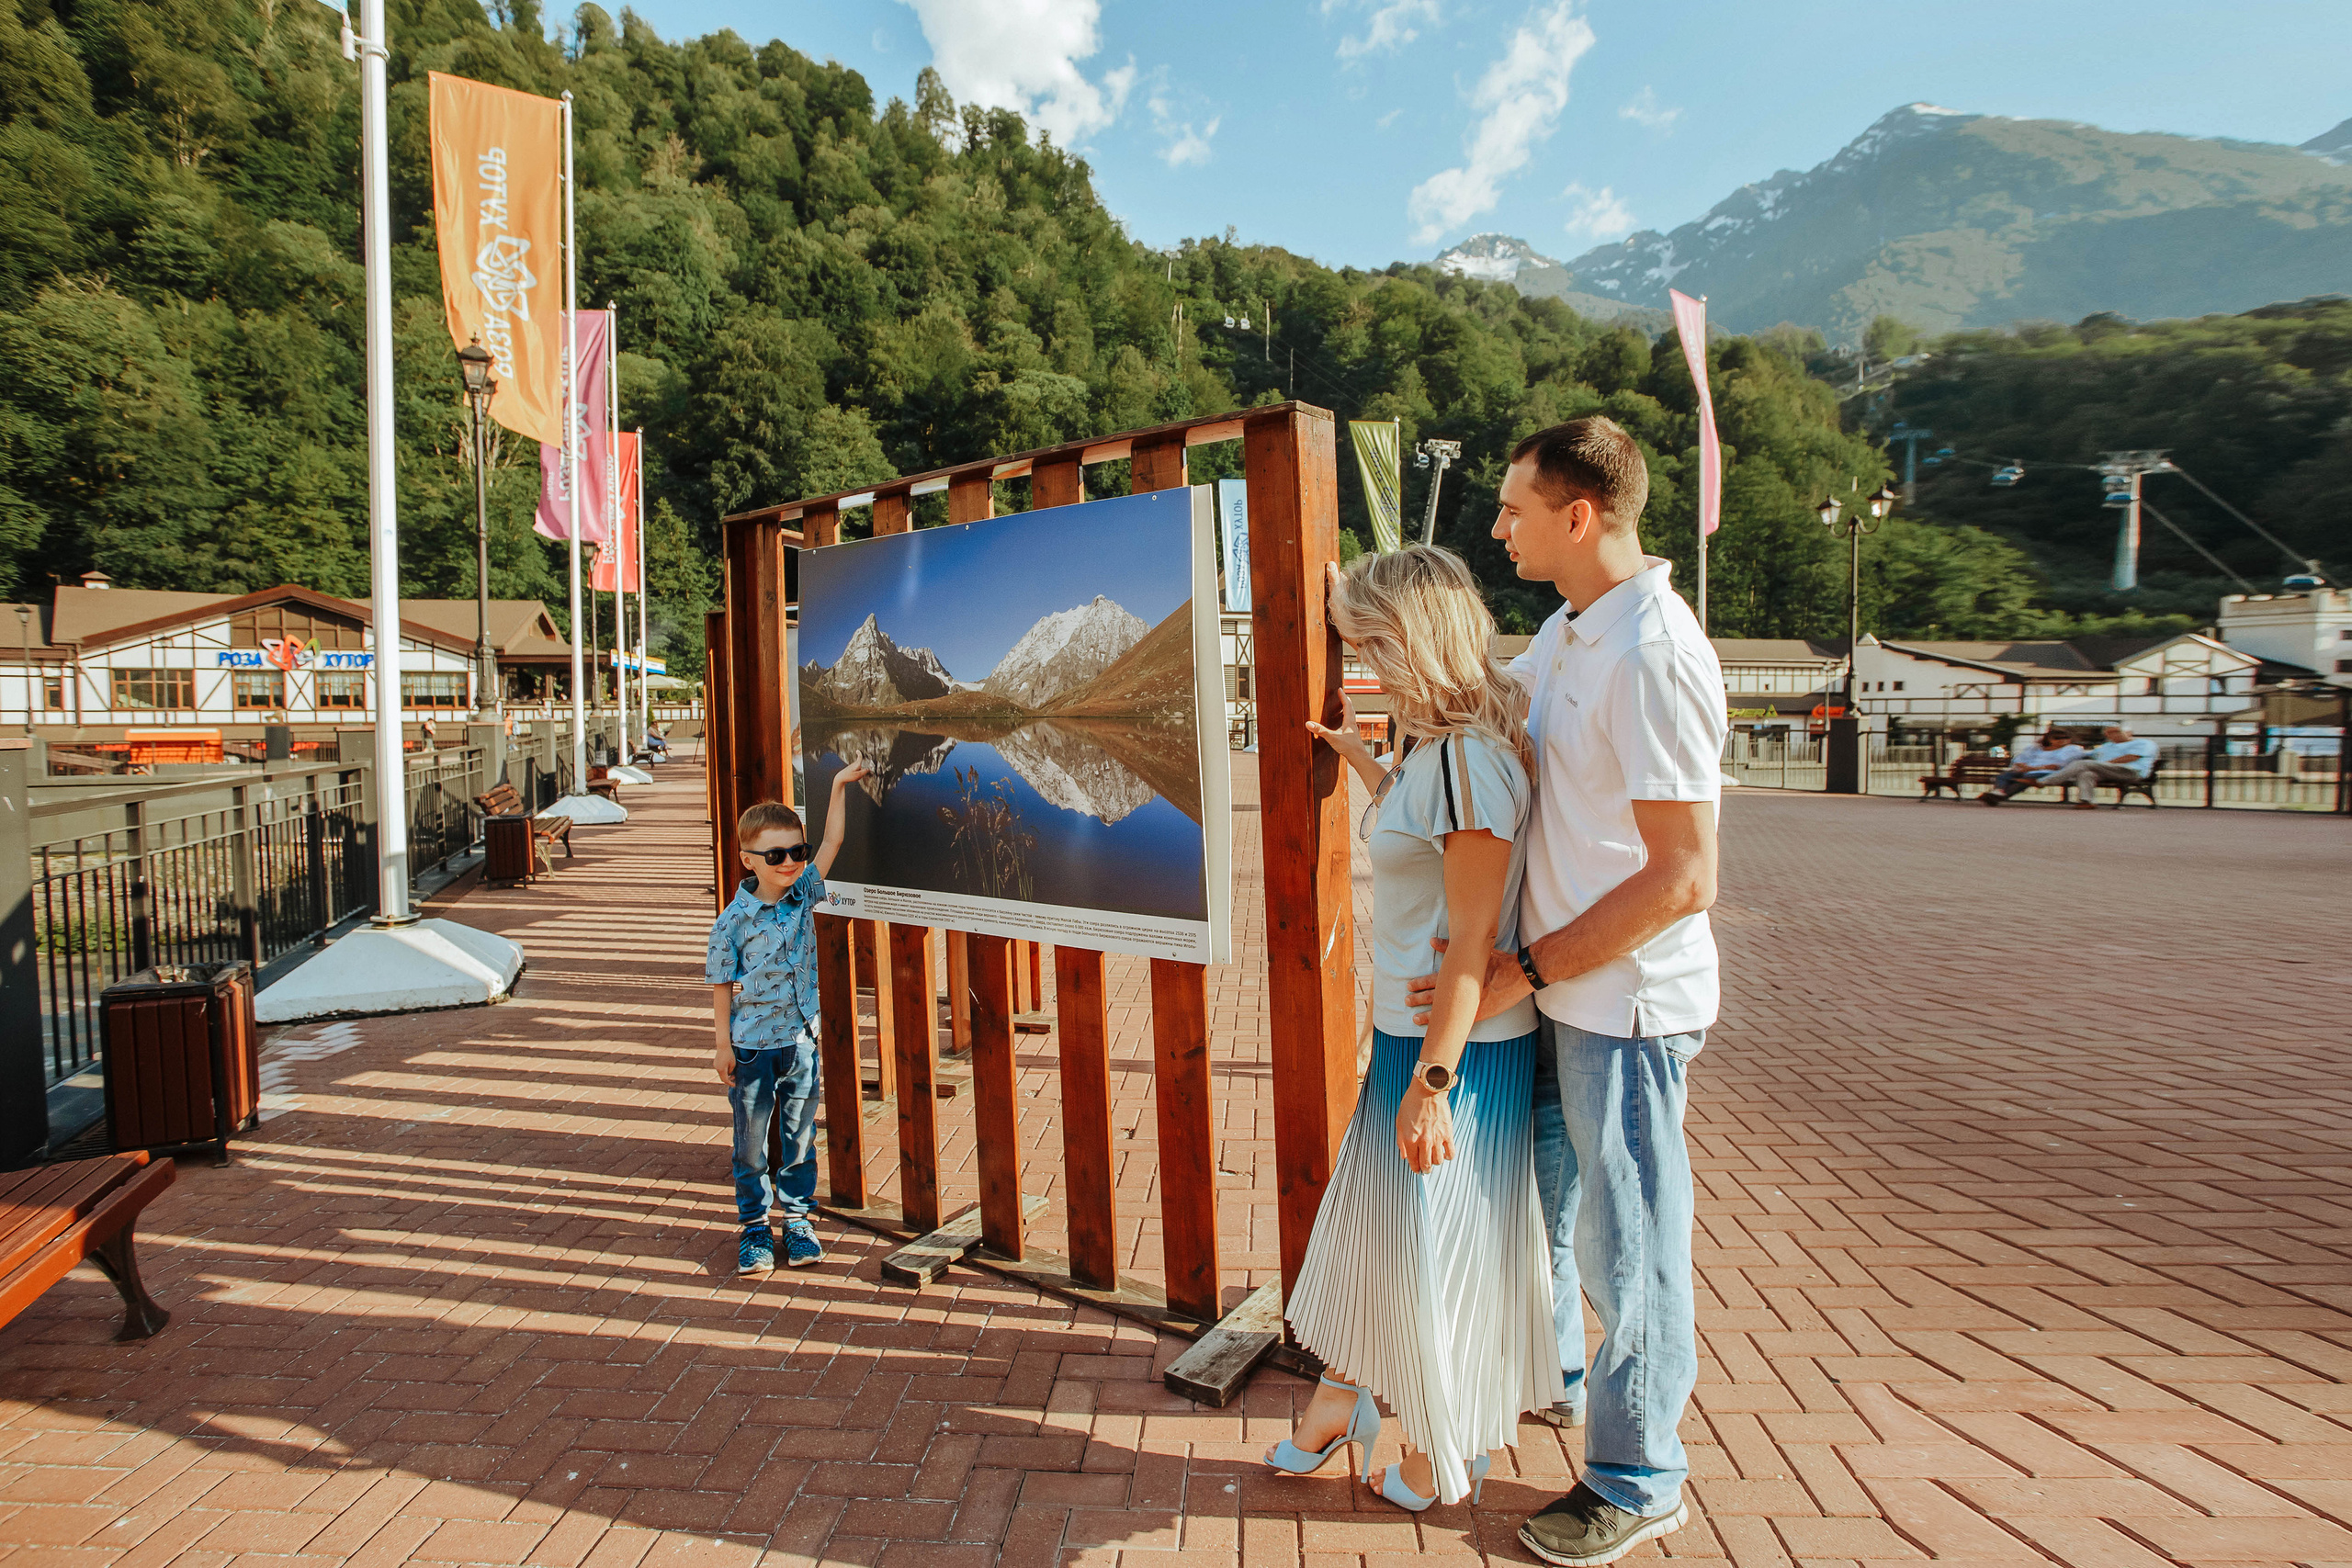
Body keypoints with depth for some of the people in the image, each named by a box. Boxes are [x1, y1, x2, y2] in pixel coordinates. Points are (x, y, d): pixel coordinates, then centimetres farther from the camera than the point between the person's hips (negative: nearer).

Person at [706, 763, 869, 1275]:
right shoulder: (734, 921, -13)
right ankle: (754, 1226, 24)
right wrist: (723, 1045, -6)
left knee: (799, 1135, 12)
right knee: (752, 1140, 10)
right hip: (751, 1046, -3)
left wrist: (840, 786, -4)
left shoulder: (805, 895, -2)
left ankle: (798, 1218, 27)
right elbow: (722, 985, -7)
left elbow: (832, 842, 0)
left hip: (800, 1040, 3)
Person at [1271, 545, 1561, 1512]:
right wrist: (1356, 758, 30)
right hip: (1406, 1033, 10)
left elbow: (1473, 941, -24)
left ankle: (1447, 1456, 32)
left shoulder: (1469, 755, -23)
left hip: (1458, 1050, -9)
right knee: (1370, 1217, 22)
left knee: (1439, 1249, 9)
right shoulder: (1434, 744, 7)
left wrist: (1432, 1082, -22)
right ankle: (1342, 1396, 42)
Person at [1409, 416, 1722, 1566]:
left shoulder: (1652, 657, -23)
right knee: (1533, 1190, 25)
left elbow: (1681, 880, -25)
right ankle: (1550, 1372, 50)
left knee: (1626, 1243, 8)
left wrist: (1523, 970, -20)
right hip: (1558, 991, 9)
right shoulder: (1570, 631, 6)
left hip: (1625, 1005, -9)